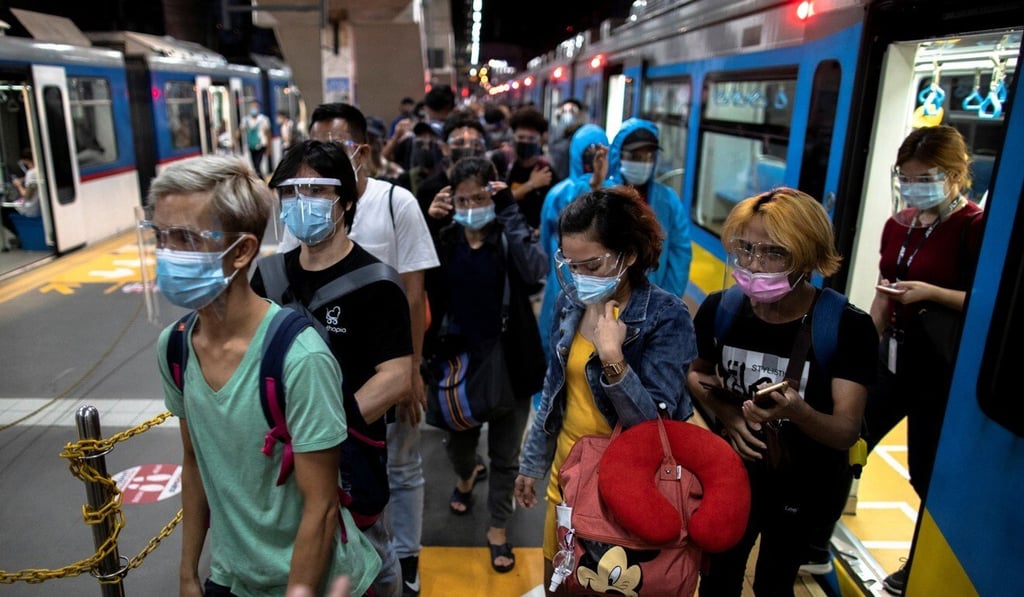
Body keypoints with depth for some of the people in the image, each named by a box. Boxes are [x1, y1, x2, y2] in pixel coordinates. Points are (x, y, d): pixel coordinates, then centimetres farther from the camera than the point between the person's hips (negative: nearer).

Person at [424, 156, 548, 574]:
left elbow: (536, 269, -29)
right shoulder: (444, 240, -1)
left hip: (507, 361, -2)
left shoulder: (508, 237, -9)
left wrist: (509, 210, -27)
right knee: (459, 441, 22)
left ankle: (498, 529, 32)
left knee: (504, 453, 11)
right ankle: (466, 477, 57)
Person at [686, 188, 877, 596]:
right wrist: (726, 413, -16)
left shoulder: (848, 327, -23)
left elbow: (847, 432, -24)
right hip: (731, 474, 2)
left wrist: (796, 412, -46)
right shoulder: (719, 309, -15)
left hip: (804, 488, -2)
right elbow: (696, 374, 3)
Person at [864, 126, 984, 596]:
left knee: (928, 472, 8)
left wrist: (931, 292, -26)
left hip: (941, 365, -7)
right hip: (893, 354, 7)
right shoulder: (898, 225, 6)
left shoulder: (975, 228, -13)